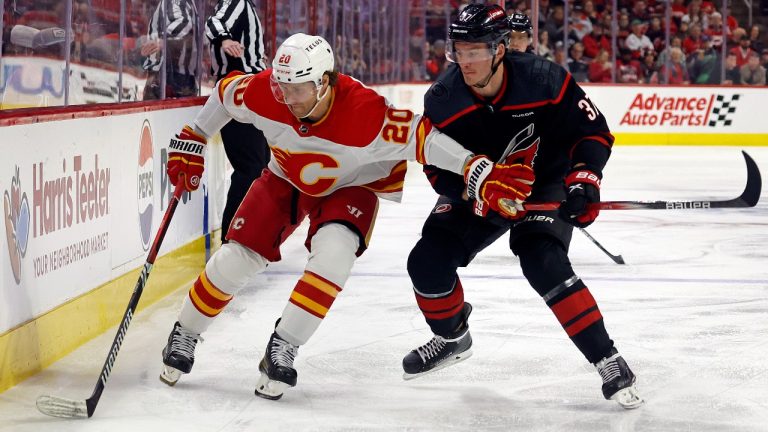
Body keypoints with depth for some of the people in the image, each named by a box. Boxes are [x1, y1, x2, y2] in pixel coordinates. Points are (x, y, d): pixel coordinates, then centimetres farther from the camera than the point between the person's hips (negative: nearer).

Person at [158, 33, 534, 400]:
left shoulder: (365, 113, -41)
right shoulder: (263, 94, -29)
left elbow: (421, 138, -40)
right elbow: (225, 94, -8)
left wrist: (482, 174, -47)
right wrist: (190, 143, 1)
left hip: (351, 185, -3)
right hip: (286, 178, 3)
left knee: (333, 252, -30)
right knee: (237, 258, -4)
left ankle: (283, 348, -16)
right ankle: (183, 337, 19)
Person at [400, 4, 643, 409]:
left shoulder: (542, 79, -27)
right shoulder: (442, 100, -18)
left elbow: (593, 130, -17)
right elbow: (438, 167, -13)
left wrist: (584, 177, -32)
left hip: (545, 182, -4)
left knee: (544, 263, -29)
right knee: (428, 261, -8)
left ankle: (608, 360, -22)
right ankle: (451, 338, 24)